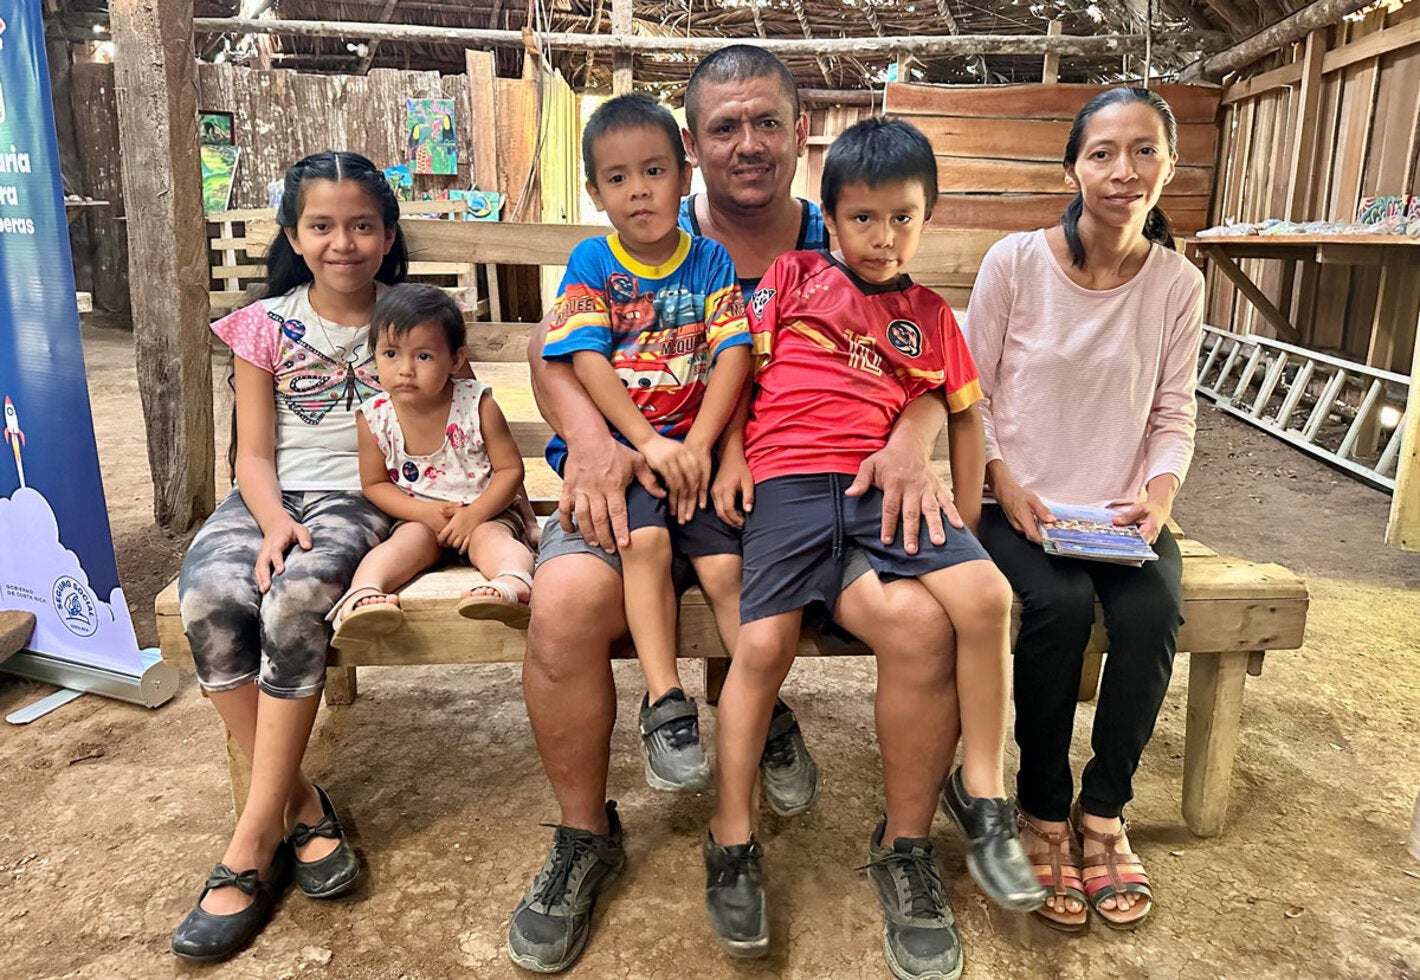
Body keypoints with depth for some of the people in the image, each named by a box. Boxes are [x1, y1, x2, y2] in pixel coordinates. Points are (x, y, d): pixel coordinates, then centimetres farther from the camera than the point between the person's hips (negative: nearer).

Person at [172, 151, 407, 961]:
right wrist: (274, 520, -15)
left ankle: (252, 842, -20)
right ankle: (302, 805, -14)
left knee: (297, 597, -34)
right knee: (209, 599, -30)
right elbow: (255, 452, 6)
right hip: (272, 495, 3)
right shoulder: (264, 326, 10)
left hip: (363, 496, -2)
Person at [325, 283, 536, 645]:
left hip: (486, 511, -1)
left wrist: (474, 514, -21)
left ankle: (513, 581, -59)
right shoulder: (374, 417, -6)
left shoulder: (477, 405, -11)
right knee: (409, 540, -29)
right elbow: (375, 484, 3)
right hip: (419, 516, 2)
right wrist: (425, 512, -14)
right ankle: (361, 595, -49)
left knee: (490, 537, -31)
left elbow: (510, 469, -8)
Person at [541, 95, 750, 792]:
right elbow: (587, 360, -7)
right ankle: (666, 708, -19)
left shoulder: (713, 260, 8)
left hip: (693, 450, 1)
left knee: (726, 565, -18)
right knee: (645, 541, -28)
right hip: (615, 446, -1)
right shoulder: (591, 263, 5)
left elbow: (734, 353, -3)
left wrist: (697, 446, -16)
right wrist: (649, 444, -19)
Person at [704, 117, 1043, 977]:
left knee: (986, 596, -20)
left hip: (886, 487, 3)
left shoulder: (931, 316, 20)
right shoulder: (793, 277, 13)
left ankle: (982, 791, 0)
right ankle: (733, 843, 2)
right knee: (764, 645, -18)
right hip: (789, 483, -2)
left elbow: (965, 418, 23)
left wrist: (964, 523, 15)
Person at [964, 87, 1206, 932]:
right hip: (1023, 504, -2)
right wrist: (1007, 487, -14)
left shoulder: (1179, 284, 3)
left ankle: (1104, 813, -1)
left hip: (1122, 509, 3)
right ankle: (1044, 813, -6)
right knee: (1059, 604, -30)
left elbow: (1174, 416, 6)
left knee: (1152, 611, -26)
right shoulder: (1015, 262, -5)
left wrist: (1157, 496, -12)